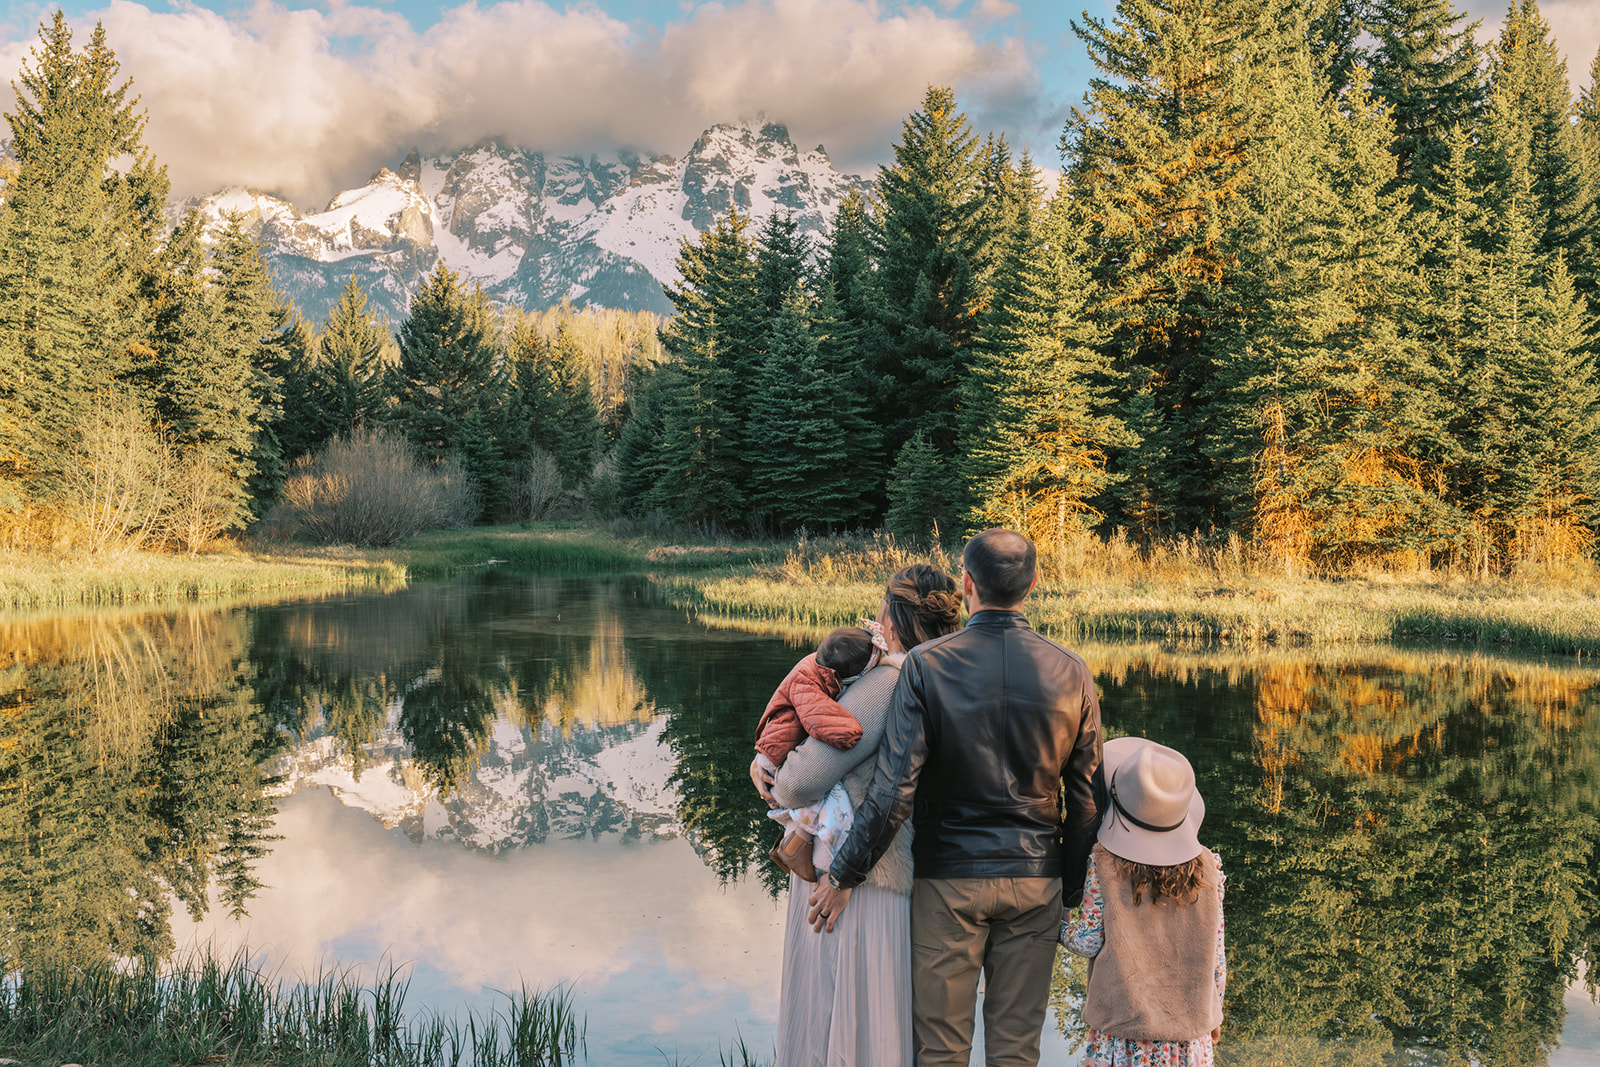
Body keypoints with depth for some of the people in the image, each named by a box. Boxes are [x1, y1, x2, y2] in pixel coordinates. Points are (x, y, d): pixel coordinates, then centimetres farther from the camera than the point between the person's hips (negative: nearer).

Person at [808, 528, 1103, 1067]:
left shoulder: (927, 665, -12)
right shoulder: (1070, 673, -4)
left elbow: (893, 787, -16)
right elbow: (1086, 798, 1)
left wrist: (843, 875, -6)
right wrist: (1075, 890, 13)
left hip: (949, 879, -2)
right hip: (1034, 880, 2)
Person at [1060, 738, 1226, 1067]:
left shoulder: (1103, 867, -10)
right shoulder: (1207, 867, -2)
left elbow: (1088, 942, -5)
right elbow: (1215, 951, 5)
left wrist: (1057, 922, 15)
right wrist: (1214, 1012, 17)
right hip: (1190, 1029, 2)